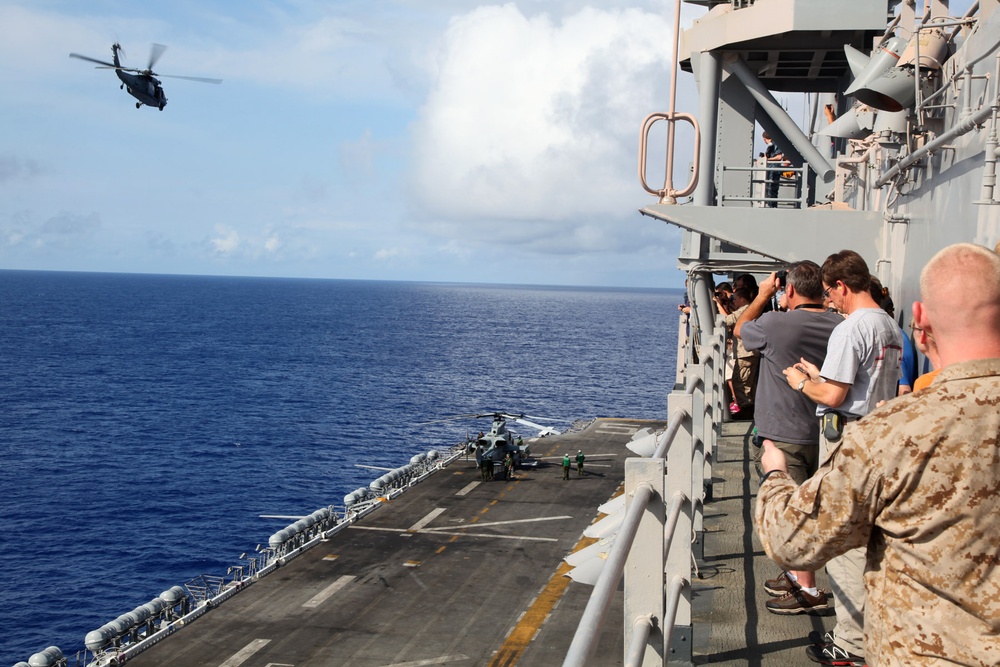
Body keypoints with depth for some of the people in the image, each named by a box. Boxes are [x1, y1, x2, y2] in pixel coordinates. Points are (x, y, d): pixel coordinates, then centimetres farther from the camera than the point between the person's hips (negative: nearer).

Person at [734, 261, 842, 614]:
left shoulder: (775, 324, -19)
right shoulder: (840, 326, -4)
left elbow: (740, 328, 2)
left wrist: (764, 294, 15)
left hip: (783, 436, -7)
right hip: (822, 433, 7)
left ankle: (809, 589, 5)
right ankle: (797, 575, 32)